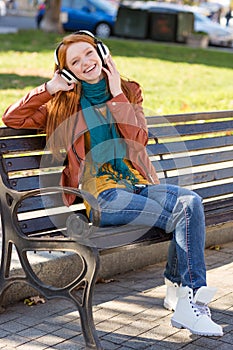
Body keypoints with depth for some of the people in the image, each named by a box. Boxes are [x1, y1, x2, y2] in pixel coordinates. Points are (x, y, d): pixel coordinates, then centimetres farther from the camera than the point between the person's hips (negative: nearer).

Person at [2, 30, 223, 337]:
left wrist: (117, 93, -1)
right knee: (185, 214, -25)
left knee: (191, 202, -27)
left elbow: (138, 139, 1)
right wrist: (50, 88, 0)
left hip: (139, 183, 4)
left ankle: (186, 301, -26)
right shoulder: (63, 103, 11)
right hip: (101, 194, -4)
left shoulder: (129, 91, 17)